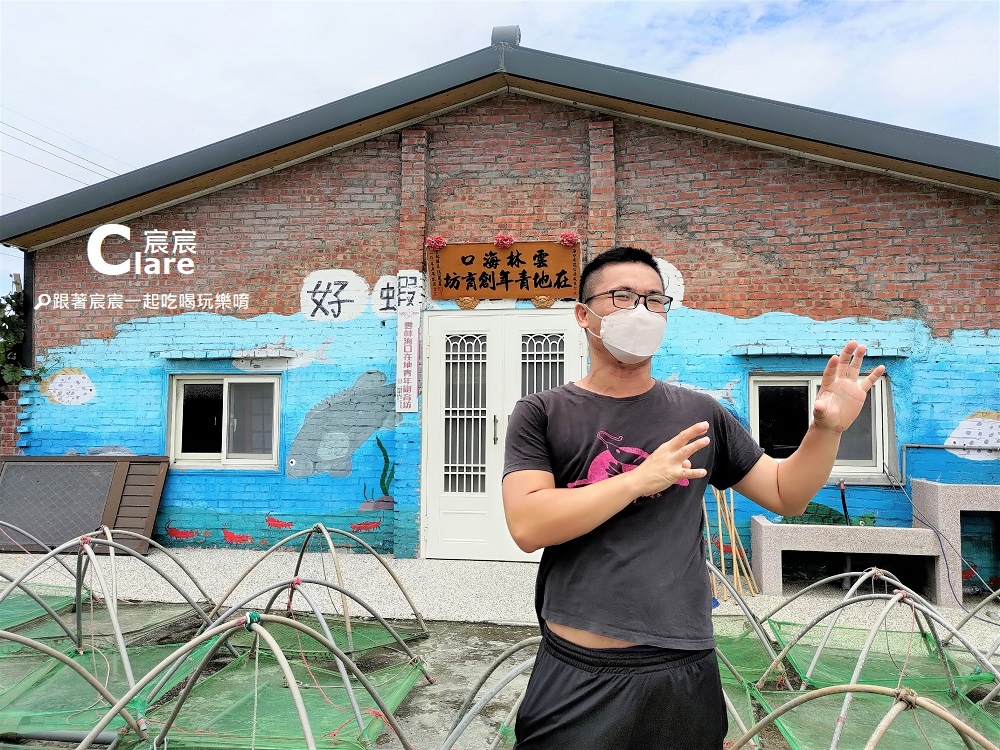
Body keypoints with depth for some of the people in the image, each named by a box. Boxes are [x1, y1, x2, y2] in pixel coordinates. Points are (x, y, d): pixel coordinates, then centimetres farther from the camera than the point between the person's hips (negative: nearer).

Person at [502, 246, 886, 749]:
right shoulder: (541, 414, -4)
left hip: (682, 674, 3)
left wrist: (827, 428, -6)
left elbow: (786, 495, 11)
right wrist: (641, 478, -20)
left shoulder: (700, 414, 4)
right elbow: (527, 526, -16)